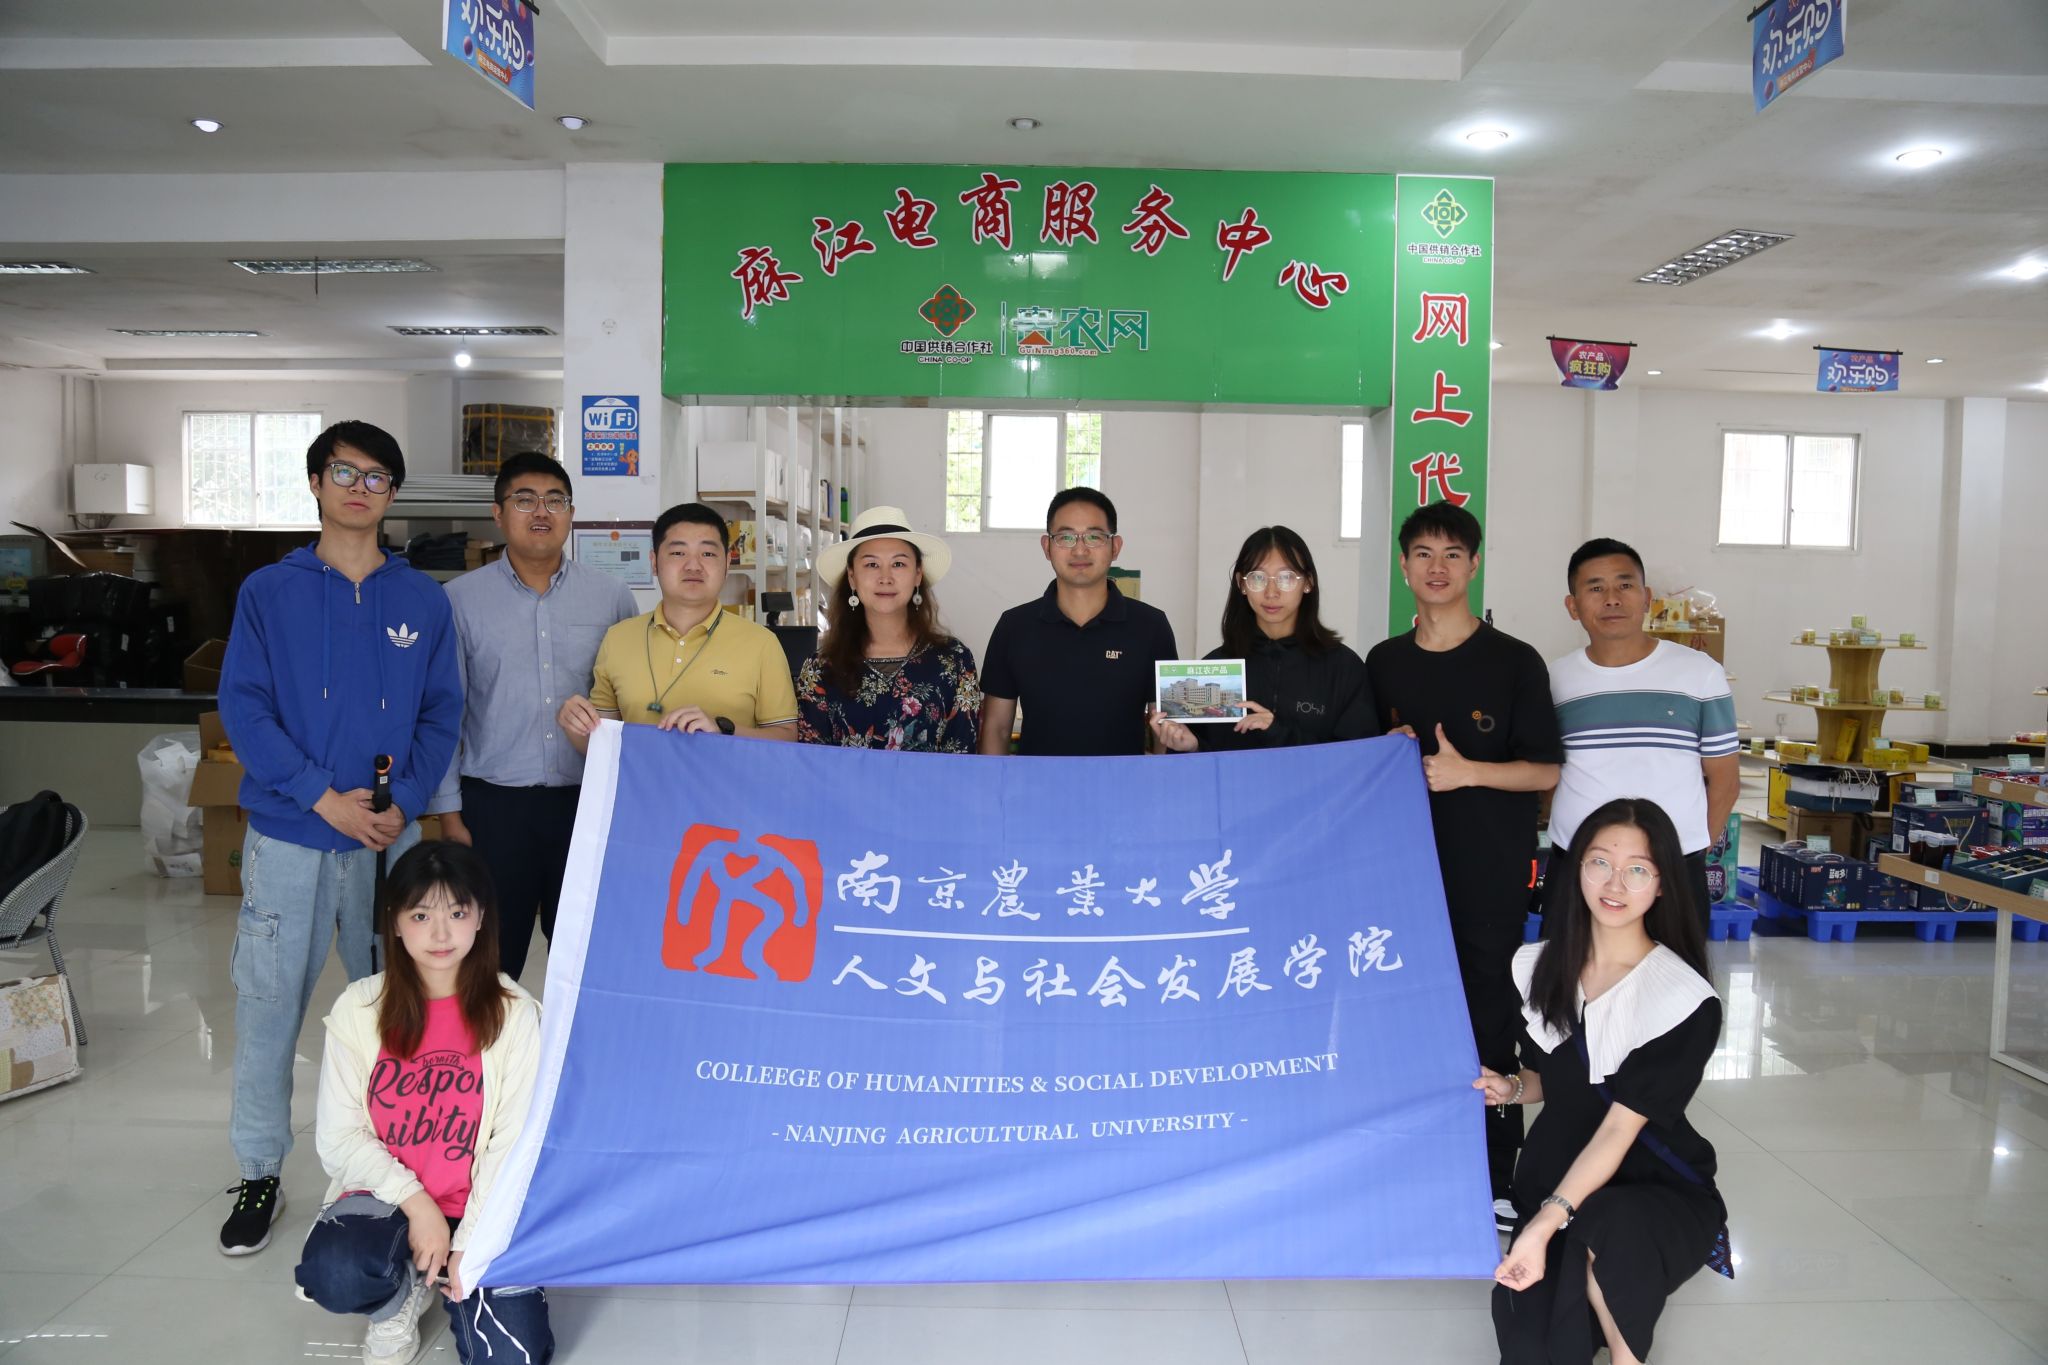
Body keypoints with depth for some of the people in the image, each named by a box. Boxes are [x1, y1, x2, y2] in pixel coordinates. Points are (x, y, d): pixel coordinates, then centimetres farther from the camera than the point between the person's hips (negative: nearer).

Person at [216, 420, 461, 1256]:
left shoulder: (423, 600, 5)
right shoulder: (269, 592, 1)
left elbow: (442, 713, 4)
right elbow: (242, 706, -5)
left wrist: (405, 801, -11)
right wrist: (324, 796, -15)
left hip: (391, 835, 1)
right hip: (288, 834, -1)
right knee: (269, 1004, 3)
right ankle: (260, 1174, 19)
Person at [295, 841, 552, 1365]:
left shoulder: (514, 1013, -8)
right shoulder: (359, 1008, -5)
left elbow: (512, 1142, -8)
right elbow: (338, 1138, -4)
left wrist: (470, 1244, -14)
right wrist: (416, 1203, -14)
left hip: (480, 1205, 0)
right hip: (385, 1196, 0)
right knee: (332, 1275, -32)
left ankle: (454, 1281, 18)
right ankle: (404, 1291, 4)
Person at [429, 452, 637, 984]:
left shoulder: (613, 597, 3)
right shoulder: (461, 599, 1)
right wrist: (450, 812, -1)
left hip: (588, 801, 1)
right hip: (494, 803, -1)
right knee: (490, 960, 9)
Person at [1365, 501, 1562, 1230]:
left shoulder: (1515, 662, -3)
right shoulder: (1383, 664, 9)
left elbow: (1546, 768, -3)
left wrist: (1467, 772, -17)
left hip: (1490, 874, -3)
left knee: (1487, 1021, 1)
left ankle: (1495, 1180, 15)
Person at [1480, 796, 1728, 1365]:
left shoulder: (1687, 1001, -16)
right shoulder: (1539, 966, 0)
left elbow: (1619, 1128, -21)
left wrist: (1544, 1226, -29)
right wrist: (1511, 1088, -7)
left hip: (1658, 1189, -3)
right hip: (1555, 1179, 3)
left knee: (1607, 1223, -39)